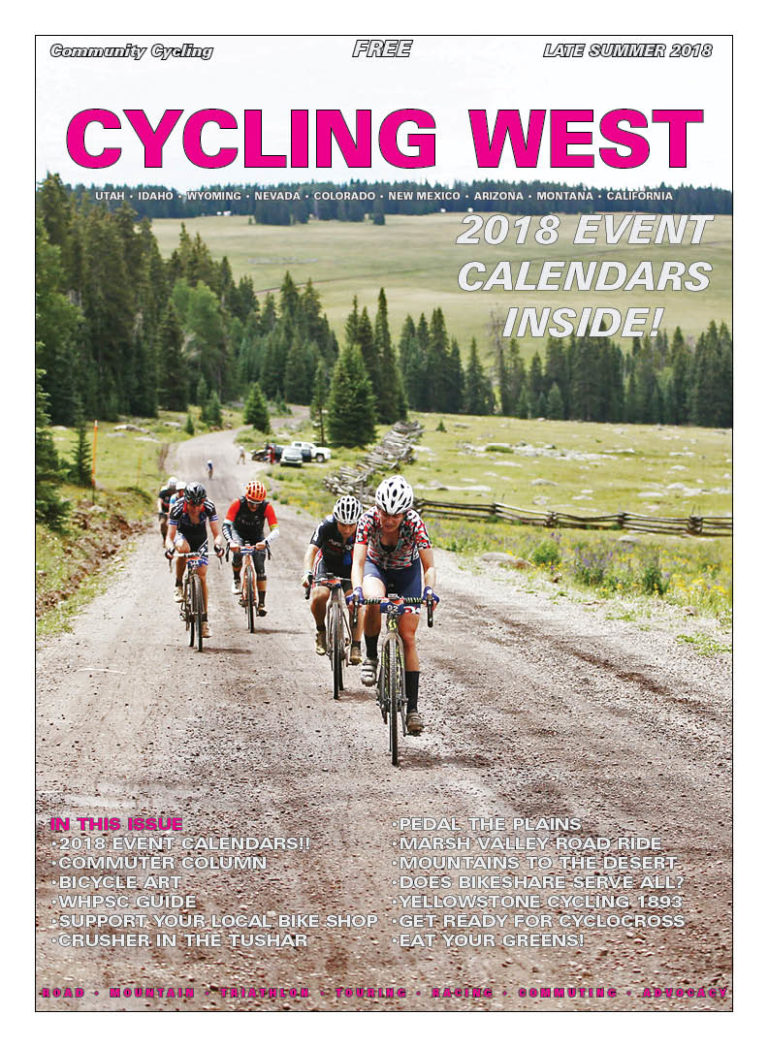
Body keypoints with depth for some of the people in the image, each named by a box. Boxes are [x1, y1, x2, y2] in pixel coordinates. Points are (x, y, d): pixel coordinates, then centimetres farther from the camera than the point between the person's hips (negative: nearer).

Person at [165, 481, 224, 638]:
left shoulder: (209, 507, -29)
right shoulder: (178, 507, -32)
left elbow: (217, 533, -27)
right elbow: (170, 536, -33)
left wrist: (218, 545, -49)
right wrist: (169, 548, -54)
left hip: (200, 538, 1)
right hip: (182, 534, -1)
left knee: (202, 576, -9)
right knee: (183, 548, -38)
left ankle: (204, 618, -1)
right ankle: (178, 585, -18)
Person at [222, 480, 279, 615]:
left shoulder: (266, 507, -26)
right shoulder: (238, 504, -28)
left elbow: (275, 530, -31)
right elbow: (226, 525, -31)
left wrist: (265, 542, -50)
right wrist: (231, 542, -49)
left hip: (257, 538, 1)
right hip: (238, 534, -1)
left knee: (260, 568, -12)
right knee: (238, 554, -32)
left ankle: (262, 603, -7)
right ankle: (236, 580, -2)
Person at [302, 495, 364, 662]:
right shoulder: (326, 526, -29)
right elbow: (311, 550, -36)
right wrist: (308, 573, -53)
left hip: (350, 568, 0)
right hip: (327, 565, 0)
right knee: (319, 595, -27)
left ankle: (355, 647, -13)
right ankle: (321, 632, -1)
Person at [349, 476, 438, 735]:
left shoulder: (414, 522, -31)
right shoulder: (369, 519, -30)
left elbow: (429, 567, -28)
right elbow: (358, 561, -34)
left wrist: (429, 591, -48)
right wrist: (357, 590, -53)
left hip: (407, 571, 0)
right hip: (376, 567, 0)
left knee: (407, 636, -8)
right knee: (373, 601, -35)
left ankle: (412, 707, -3)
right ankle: (371, 657, -10)